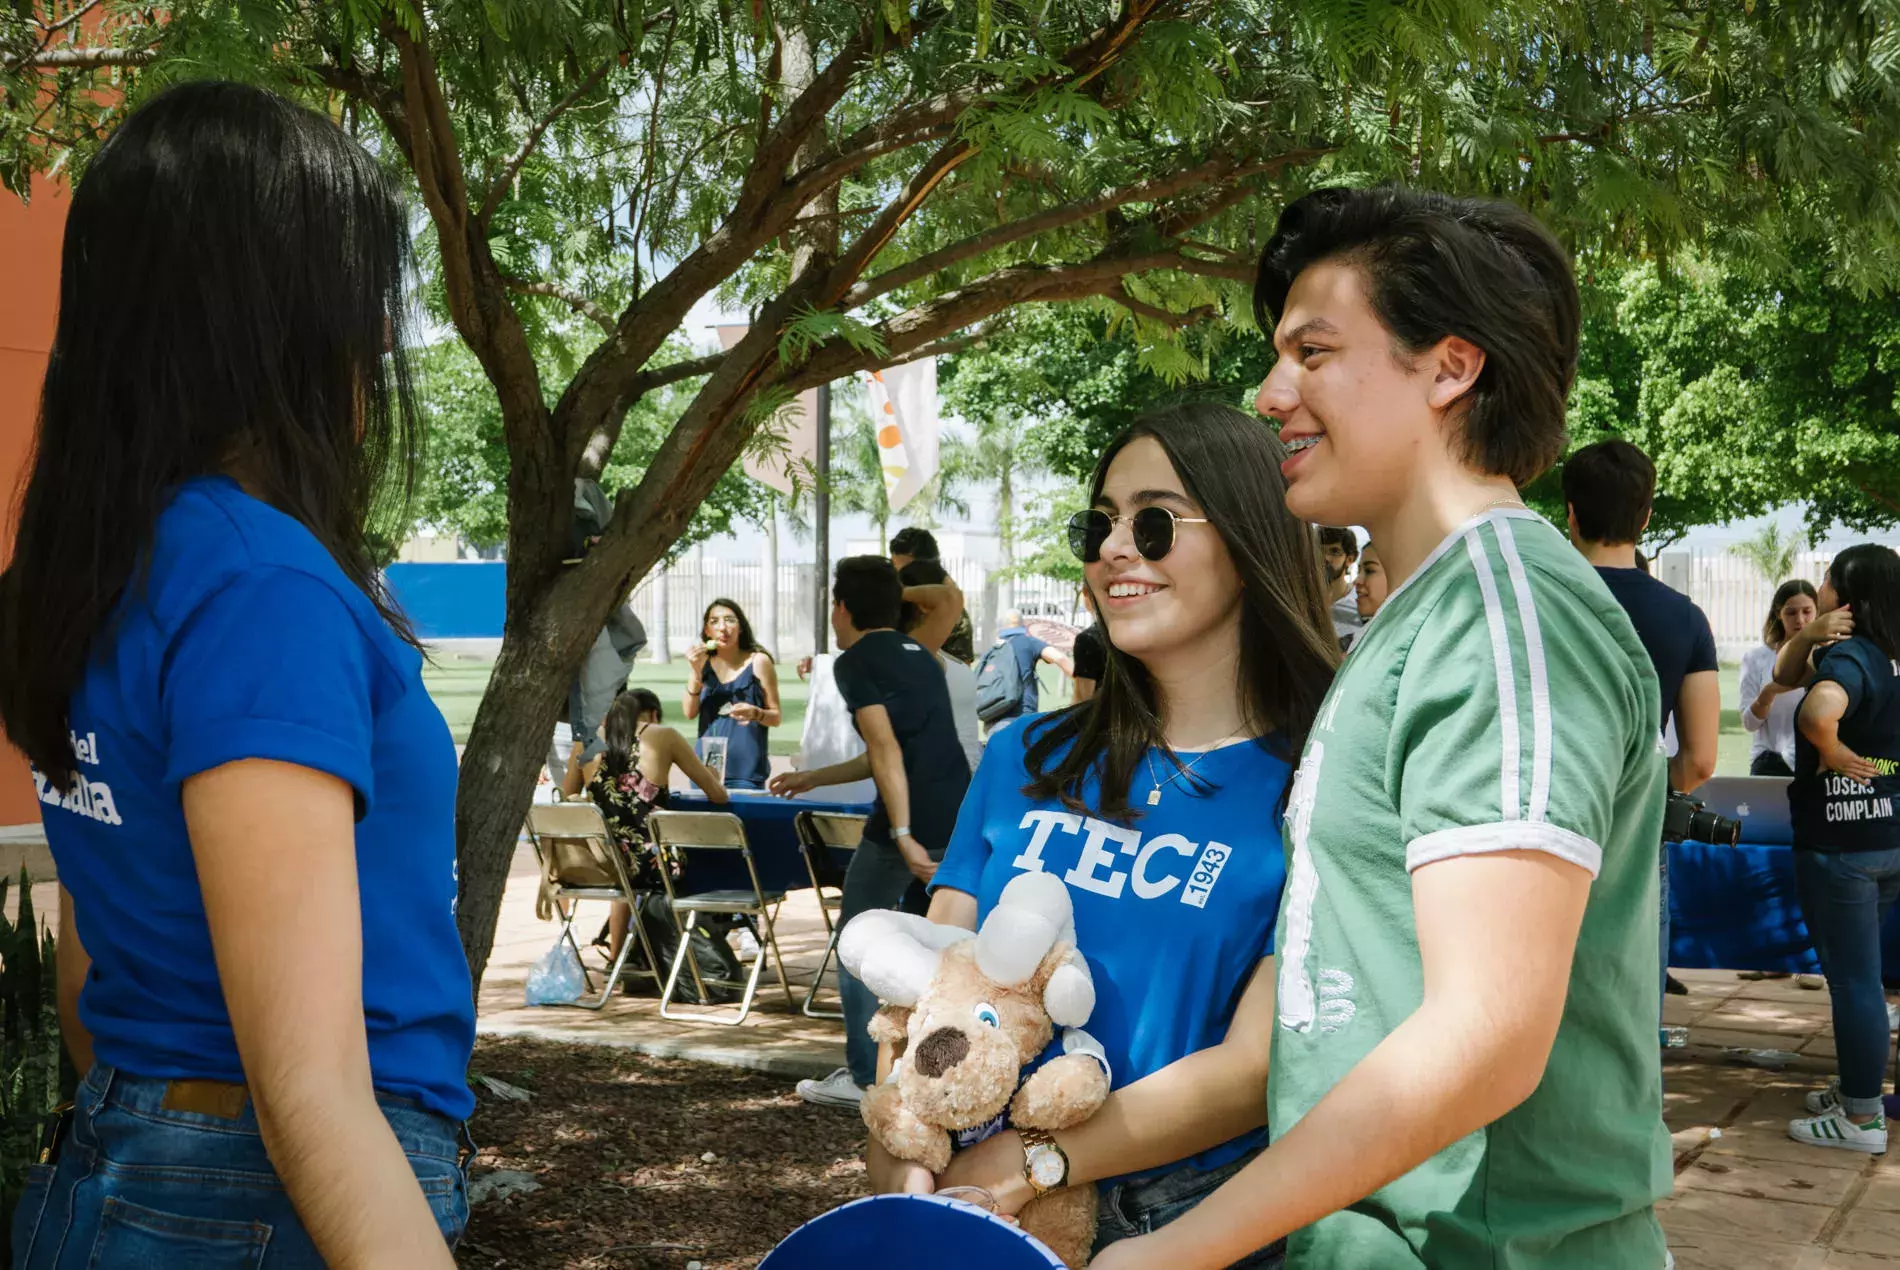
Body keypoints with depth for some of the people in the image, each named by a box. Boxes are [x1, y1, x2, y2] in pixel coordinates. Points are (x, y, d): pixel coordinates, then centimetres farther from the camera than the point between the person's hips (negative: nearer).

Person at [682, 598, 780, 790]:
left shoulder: (758, 661, -2)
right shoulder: (703, 662, 9)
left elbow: (776, 717, 2)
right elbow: (689, 712, 1)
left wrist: (755, 713, -19)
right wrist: (694, 672, -10)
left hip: (746, 766, -3)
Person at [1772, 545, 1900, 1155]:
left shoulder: (1849, 656, -17)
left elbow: (1817, 713, -40)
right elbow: (1786, 674, 19)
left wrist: (1837, 755, -21)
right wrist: (1810, 635, 2)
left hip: (1839, 842, -9)